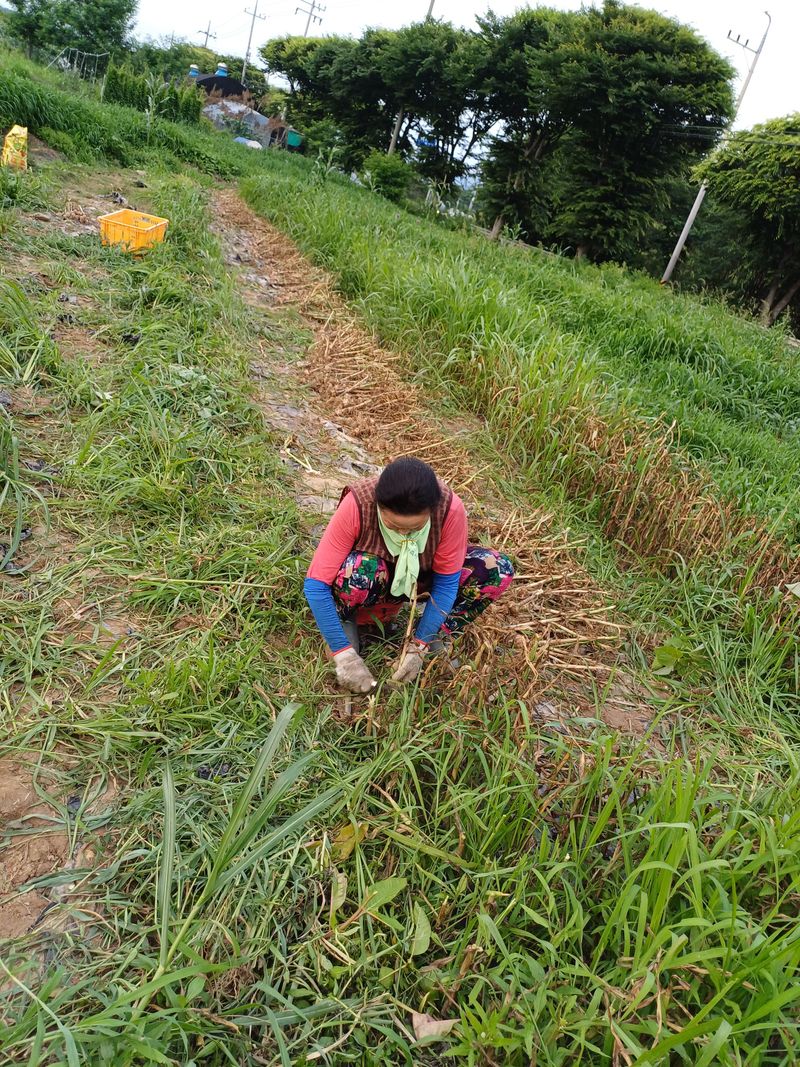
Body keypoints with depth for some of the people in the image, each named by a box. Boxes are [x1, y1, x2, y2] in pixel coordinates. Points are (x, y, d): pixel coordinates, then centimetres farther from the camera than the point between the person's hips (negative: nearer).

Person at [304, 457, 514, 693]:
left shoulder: (450, 508, -30)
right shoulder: (357, 505, -34)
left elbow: (446, 582, -19)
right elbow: (315, 585, -31)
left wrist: (419, 646, -22)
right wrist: (344, 655, -32)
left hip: (418, 577, 2)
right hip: (374, 583, -2)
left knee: (497, 570, -22)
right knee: (358, 570, -39)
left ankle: (435, 636, -6)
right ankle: (345, 621, -6)